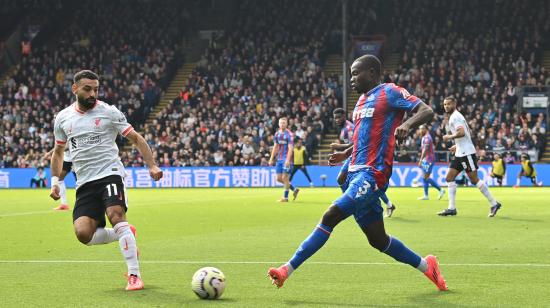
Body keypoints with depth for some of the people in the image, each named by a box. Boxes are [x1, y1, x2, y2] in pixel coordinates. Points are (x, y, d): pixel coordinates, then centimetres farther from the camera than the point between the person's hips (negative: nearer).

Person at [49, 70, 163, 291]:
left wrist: (151, 166, -7)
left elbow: (136, 139, 4)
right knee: (83, 233, -15)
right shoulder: (62, 118, 12)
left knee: (116, 215, -28)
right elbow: (58, 152, 25)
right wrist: (55, 181, 13)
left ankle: (134, 275, -24)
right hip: (85, 182, 3)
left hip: (109, 173, -3)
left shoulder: (109, 112, 1)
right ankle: (126, 235, 14)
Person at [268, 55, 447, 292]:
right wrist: (346, 153, 24)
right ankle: (426, 266, 24)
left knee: (330, 217, -18)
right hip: (356, 172, 9)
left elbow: (427, 111, -13)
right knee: (378, 240, 10)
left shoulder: (389, 92, -4)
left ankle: (287, 270, -18)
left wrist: (407, 125, -32)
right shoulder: (363, 100, 22)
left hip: (372, 174, -9)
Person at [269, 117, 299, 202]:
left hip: (286, 159, -7)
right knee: (279, 178, 6)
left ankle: (285, 197, 3)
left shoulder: (289, 134, -9)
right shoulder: (277, 134, 10)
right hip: (279, 159, 7)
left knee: (284, 178, -7)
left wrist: (288, 160, -23)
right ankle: (294, 189, 22)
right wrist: (272, 158, 13)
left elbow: (290, 148, -15)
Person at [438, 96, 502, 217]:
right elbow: (466, 134, 27)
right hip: (460, 153, 10)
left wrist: (449, 137, -12)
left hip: (466, 153, -10)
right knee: (450, 177, 4)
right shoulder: (455, 116, 20)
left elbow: (462, 132, -26)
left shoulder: (455, 117, -11)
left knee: (474, 179, -7)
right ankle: (451, 208, 4)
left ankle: (494, 204, -1)